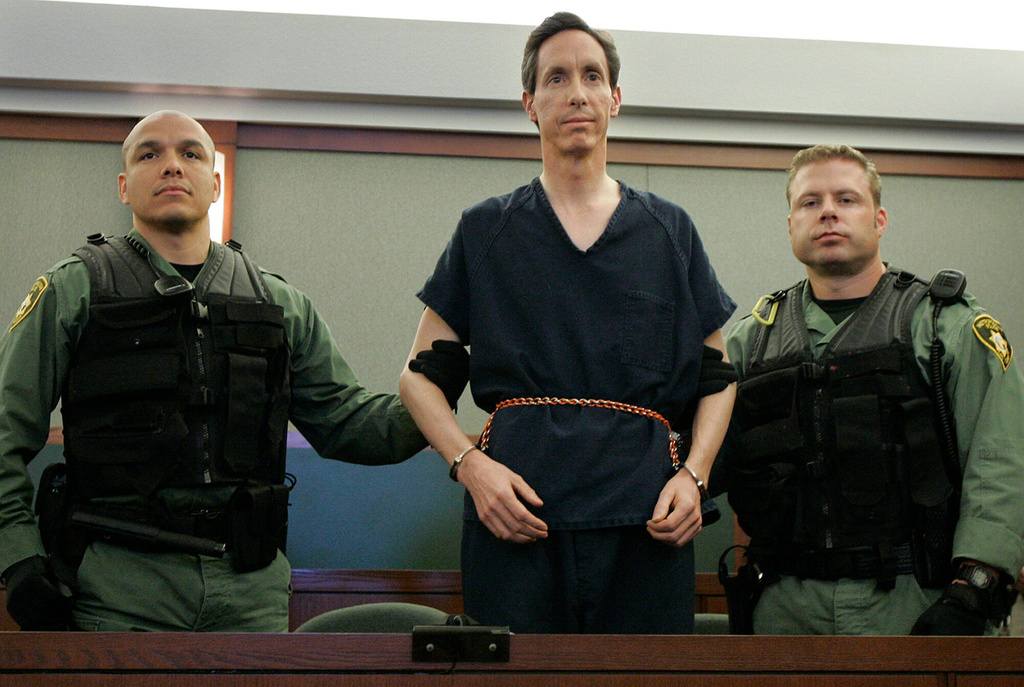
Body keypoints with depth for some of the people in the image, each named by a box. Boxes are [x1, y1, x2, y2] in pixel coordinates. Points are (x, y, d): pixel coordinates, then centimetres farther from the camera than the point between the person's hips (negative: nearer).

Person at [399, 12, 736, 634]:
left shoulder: (670, 231, 17)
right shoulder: (486, 231, 13)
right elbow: (419, 374, 11)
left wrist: (694, 474, 1)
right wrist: (469, 464, -7)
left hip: (645, 516, 1)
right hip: (517, 509, -1)